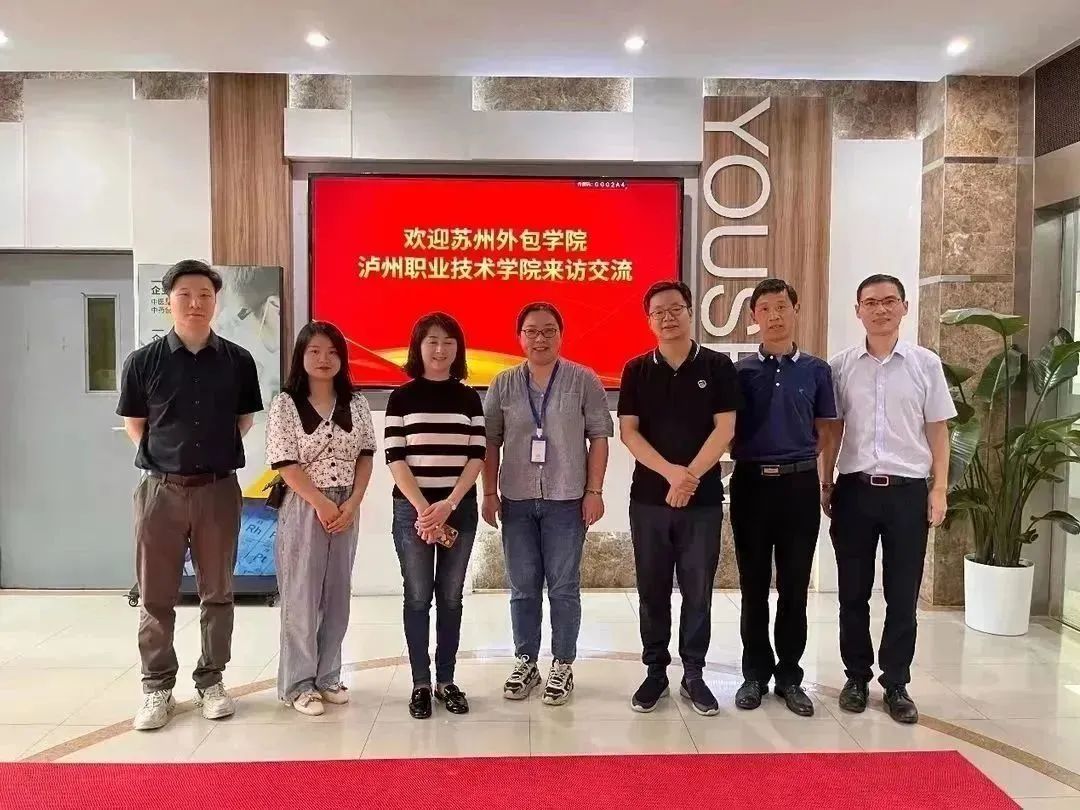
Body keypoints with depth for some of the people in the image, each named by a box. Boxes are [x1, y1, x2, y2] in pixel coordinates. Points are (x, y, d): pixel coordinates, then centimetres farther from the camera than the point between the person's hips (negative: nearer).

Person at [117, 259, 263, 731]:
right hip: (161, 490, 0)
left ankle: (211, 683, 24)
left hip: (219, 490, 1)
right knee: (156, 596, 7)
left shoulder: (238, 361, 0)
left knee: (217, 593, 10)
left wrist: (215, 450, 7)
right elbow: (135, 424, 9)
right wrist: (167, 455, 5)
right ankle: (157, 688, 22)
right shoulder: (144, 361, -2)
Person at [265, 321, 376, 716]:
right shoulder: (285, 403, -5)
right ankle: (299, 683, 15)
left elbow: (365, 457, 4)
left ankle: (328, 676, 24)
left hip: (347, 509, 4)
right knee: (301, 596, 3)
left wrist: (351, 506, -7)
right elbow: (285, 463, -10)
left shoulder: (356, 404, 5)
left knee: (337, 594, 10)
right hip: (303, 507, -4)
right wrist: (322, 504, -14)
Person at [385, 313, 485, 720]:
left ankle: (446, 681, 18)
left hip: (460, 507, 2)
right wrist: (422, 508, -13)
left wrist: (449, 504, -12)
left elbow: (476, 457, 0)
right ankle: (420, 683, 14)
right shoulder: (402, 397, 1)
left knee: (450, 596, 7)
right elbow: (395, 459, -4)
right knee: (418, 597, 3)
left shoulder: (469, 398, 6)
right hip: (412, 507, -1)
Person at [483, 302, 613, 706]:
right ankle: (525, 663, 24)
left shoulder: (584, 380, -1)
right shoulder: (503, 384, 5)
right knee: (523, 588, 10)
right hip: (516, 500, 2)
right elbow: (491, 442, 7)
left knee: (564, 588, 5)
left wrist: (594, 491, -6)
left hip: (567, 499, -2)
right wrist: (490, 493, 3)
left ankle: (563, 666, 19)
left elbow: (599, 437, -1)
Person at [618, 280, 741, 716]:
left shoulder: (717, 366, 1)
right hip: (649, 497, 1)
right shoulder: (636, 370, 3)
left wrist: (690, 477, -15)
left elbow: (724, 429, -5)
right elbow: (628, 432, -3)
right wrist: (671, 472, -16)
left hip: (704, 497, -1)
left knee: (698, 590, 7)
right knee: (652, 589, 8)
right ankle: (655, 670, 21)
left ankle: (694, 674, 20)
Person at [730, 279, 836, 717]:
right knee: (753, 585, 8)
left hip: (800, 485, 0)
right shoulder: (739, 371, 4)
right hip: (751, 484, 0)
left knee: (794, 586, 7)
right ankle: (756, 672, 21)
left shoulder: (816, 370, 5)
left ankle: (789, 675, 21)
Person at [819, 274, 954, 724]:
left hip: (908, 489, 0)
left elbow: (938, 432, 5)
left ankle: (896, 684, 23)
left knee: (903, 595, 8)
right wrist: (825, 485, 6)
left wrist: (938, 490, 0)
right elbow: (833, 430, 7)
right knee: (853, 592, 10)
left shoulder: (926, 364, 1)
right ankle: (857, 677, 25)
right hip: (855, 488, 1)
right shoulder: (841, 366, 2)